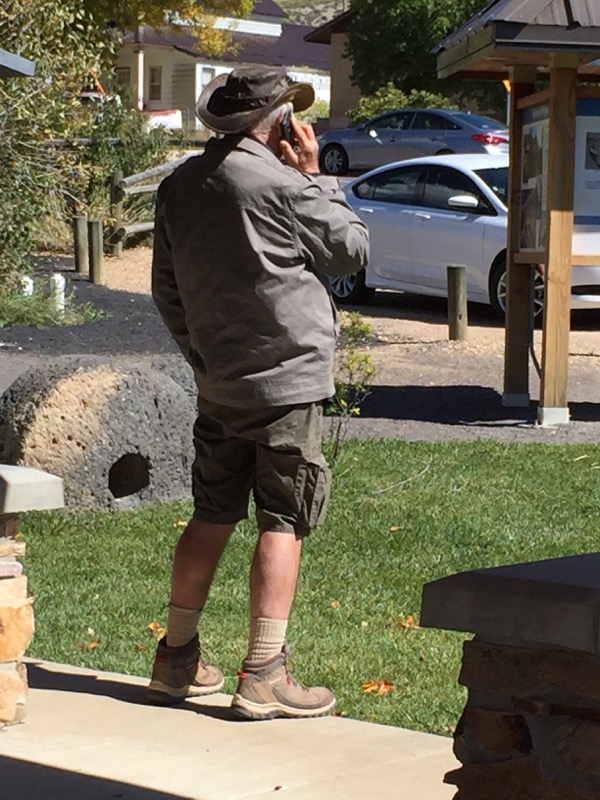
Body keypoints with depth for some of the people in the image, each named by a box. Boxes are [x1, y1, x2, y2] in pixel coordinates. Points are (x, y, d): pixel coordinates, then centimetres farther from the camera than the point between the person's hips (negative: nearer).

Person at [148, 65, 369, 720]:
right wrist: (314, 176, 2)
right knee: (282, 524, -3)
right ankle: (263, 675, -5)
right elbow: (353, 248, -3)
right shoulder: (281, 184, -16)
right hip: (288, 382, -7)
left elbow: (166, 290, 13)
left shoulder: (179, 187, 6)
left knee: (211, 518, 15)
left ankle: (177, 658, 20)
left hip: (218, 386, 7)